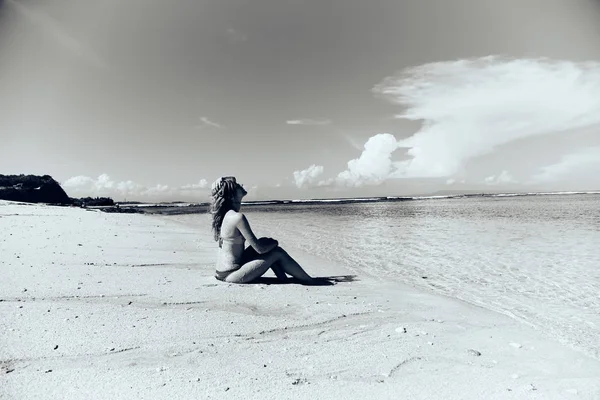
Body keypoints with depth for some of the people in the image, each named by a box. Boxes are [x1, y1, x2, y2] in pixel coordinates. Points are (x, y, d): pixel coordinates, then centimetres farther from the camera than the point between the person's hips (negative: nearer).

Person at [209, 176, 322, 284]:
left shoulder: (222, 215, 6)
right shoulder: (238, 217, -22)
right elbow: (259, 248, -19)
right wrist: (274, 243, 1)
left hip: (223, 273, 9)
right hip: (232, 275, -9)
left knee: (264, 242, 13)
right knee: (277, 252, -3)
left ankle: (283, 279, 16)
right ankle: (308, 281, 13)